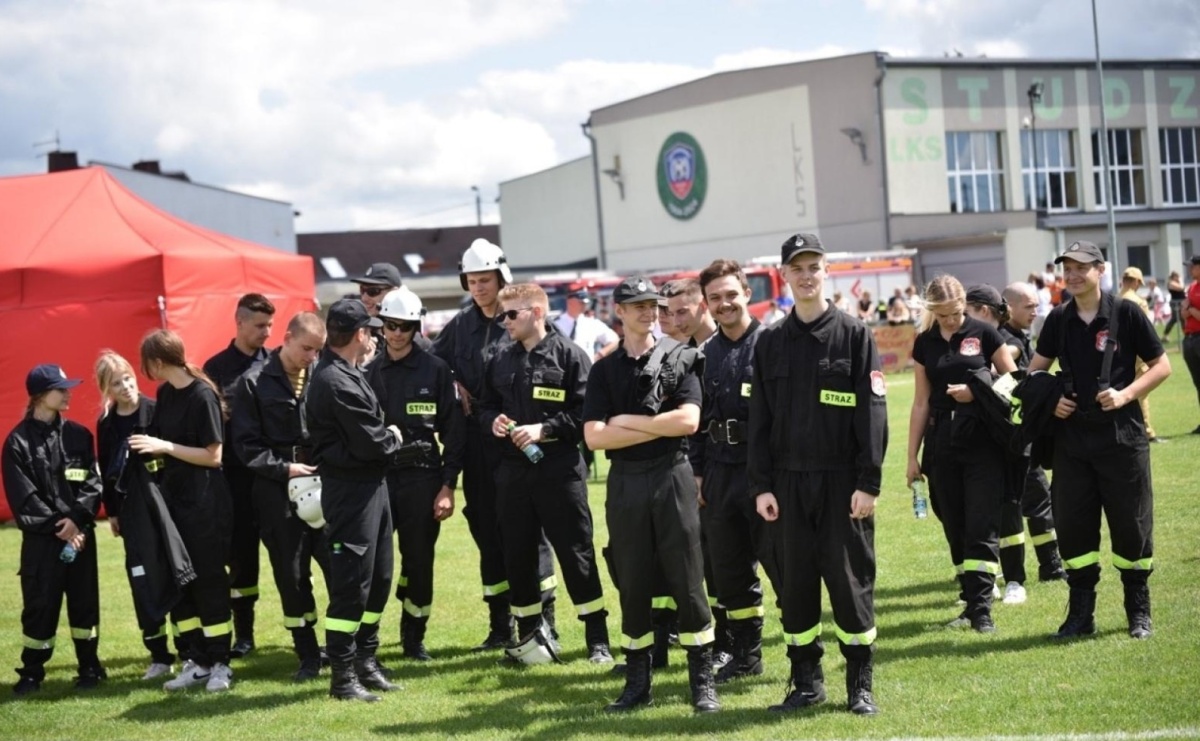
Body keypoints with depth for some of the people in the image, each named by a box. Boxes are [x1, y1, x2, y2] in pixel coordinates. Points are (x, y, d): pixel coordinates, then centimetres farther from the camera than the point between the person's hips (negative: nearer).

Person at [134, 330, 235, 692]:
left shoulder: (202, 395, -15)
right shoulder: (165, 393, 7)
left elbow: (213, 456, -16)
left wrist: (165, 447, -19)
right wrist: (150, 448, 1)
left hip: (204, 502, -8)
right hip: (173, 498, 8)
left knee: (209, 580, 0)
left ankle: (219, 663, 9)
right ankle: (195, 661, 16)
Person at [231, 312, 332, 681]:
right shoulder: (254, 382, 0)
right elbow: (246, 443, -1)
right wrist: (284, 468, -11)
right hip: (279, 493, 0)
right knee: (291, 575, 6)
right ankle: (308, 655, 18)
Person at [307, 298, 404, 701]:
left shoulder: (344, 374, 14)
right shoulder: (336, 382, -19)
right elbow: (371, 444, -20)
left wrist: (385, 437, -1)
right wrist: (393, 437, -2)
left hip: (371, 486, 10)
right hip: (350, 490, -10)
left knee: (378, 577, 16)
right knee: (351, 582, -4)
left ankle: (365, 661, 26)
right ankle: (343, 675, 4)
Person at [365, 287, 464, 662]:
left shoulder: (435, 369, 1)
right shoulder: (370, 371, 8)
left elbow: (454, 430, 0)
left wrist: (448, 486, -5)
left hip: (423, 478, -1)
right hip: (377, 477, 1)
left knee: (419, 560, 4)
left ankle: (414, 637, 19)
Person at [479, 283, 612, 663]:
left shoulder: (569, 355, -5)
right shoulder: (500, 360, 11)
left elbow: (586, 413, -9)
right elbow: (486, 405, 19)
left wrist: (544, 428, -17)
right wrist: (493, 420, -3)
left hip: (560, 470, -5)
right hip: (512, 470, 5)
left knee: (575, 551, -1)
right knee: (517, 553, 9)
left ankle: (597, 637, 7)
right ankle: (529, 631, 23)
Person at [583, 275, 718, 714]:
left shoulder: (681, 360, 3)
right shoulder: (604, 371, 7)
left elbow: (688, 421, -11)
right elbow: (594, 437, -5)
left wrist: (628, 422, -8)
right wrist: (659, 426, -9)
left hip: (672, 479, -2)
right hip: (625, 483, 2)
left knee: (688, 584, 0)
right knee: (632, 587, 8)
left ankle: (703, 684, 7)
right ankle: (637, 685, 17)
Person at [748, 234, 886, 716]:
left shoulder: (855, 335, -1)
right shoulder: (771, 343, 8)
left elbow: (873, 413, -5)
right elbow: (759, 420, 8)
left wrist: (868, 483, -11)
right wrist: (761, 486, 2)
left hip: (843, 481, -3)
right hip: (789, 482, 3)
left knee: (850, 580, 1)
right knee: (796, 581, 7)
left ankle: (859, 685, 11)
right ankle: (806, 681, 18)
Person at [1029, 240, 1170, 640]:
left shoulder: (1126, 313, -6)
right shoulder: (1058, 320, 5)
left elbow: (1161, 366, -3)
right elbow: (1036, 369, 16)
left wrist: (1124, 395, -16)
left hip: (1121, 437, -3)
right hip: (1071, 438, 4)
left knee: (1131, 525, 3)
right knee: (1072, 524, 5)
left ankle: (1139, 611, 19)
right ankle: (1081, 613, 17)